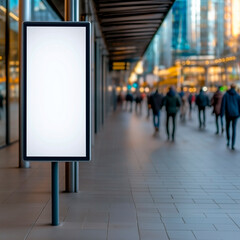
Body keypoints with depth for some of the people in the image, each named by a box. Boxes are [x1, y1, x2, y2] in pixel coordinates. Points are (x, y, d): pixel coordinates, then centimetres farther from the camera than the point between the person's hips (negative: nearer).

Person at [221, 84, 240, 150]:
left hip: (228, 113, 0)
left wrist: (222, 113, -2)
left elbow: (223, 104, -5)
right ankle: (233, 145, -5)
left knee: (227, 127, 22)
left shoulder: (226, 95, -1)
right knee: (234, 129, 1)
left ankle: (228, 140, 11)